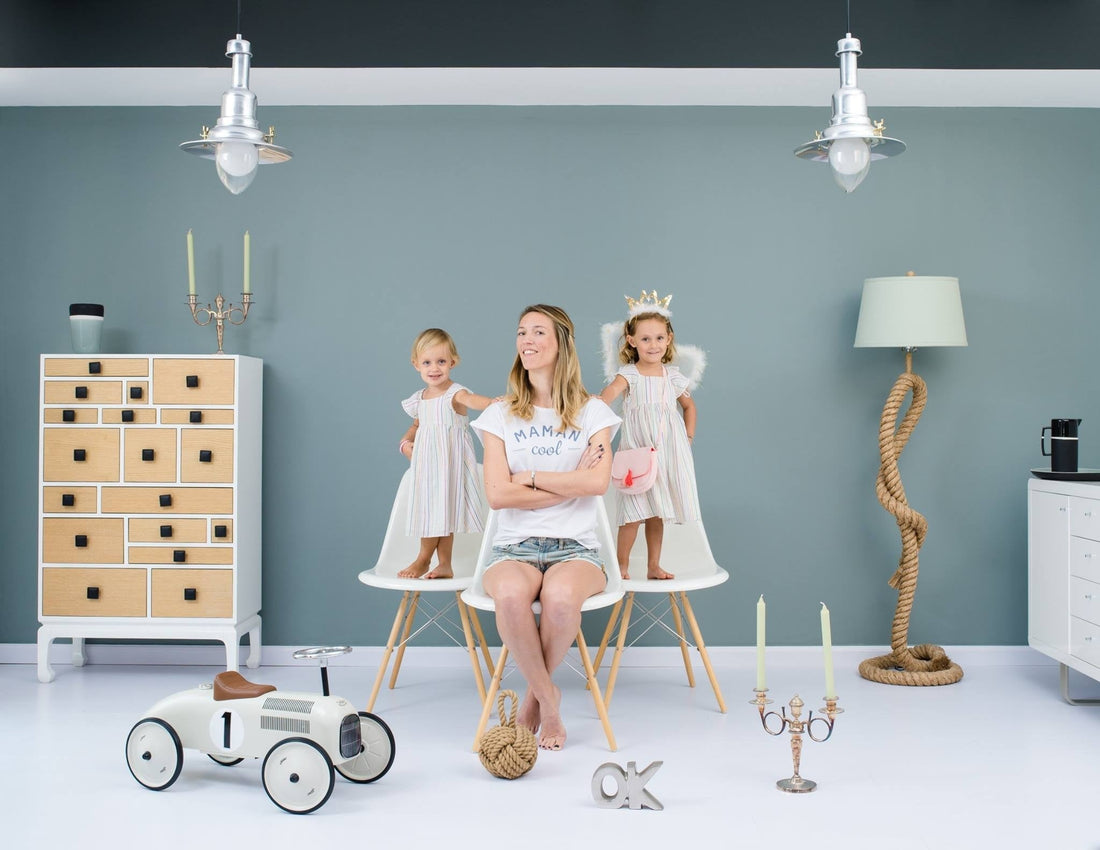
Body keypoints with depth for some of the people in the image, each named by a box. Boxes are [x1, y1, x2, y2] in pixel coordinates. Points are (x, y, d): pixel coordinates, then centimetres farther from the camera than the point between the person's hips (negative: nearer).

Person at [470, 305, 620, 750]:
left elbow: (597, 482, -8)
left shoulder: (592, 412, 9)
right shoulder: (500, 415, 10)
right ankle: (549, 699, -14)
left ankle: (534, 696, -9)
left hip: (575, 547, 0)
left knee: (561, 597, -37)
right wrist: (570, 483, -6)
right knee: (510, 596, -37)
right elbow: (498, 494, -4)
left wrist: (531, 476, -5)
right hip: (514, 548, 0)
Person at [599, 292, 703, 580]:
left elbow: (690, 407, 23)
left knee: (656, 514, 11)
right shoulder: (629, 375, -6)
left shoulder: (674, 377, 6)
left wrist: (688, 438, 14)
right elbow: (610, 392, -27)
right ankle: (621, 566, 8)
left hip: (668, 454, 3)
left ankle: (653, 566, 21)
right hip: (637, 454, -3)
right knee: (633, 513, -6)